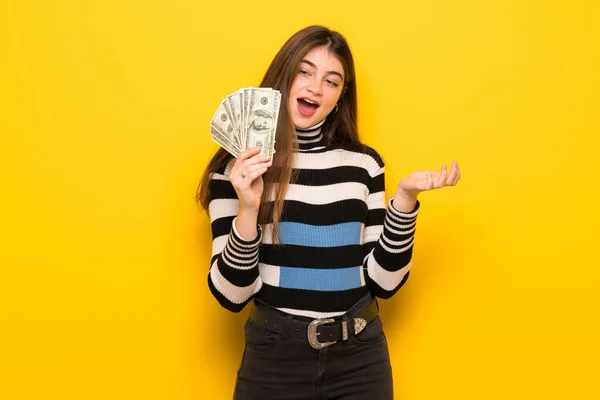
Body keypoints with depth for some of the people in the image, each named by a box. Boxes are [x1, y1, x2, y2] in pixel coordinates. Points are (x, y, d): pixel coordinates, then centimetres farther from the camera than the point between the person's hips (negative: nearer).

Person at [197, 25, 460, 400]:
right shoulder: (237, 167, -4)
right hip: (275, 358, -2)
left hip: (360, 358, 2)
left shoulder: (364, 163, 3)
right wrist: (248, 211, -22)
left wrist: (405, 198, -9)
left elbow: (382, 281, 1)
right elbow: (232, 294, -8)